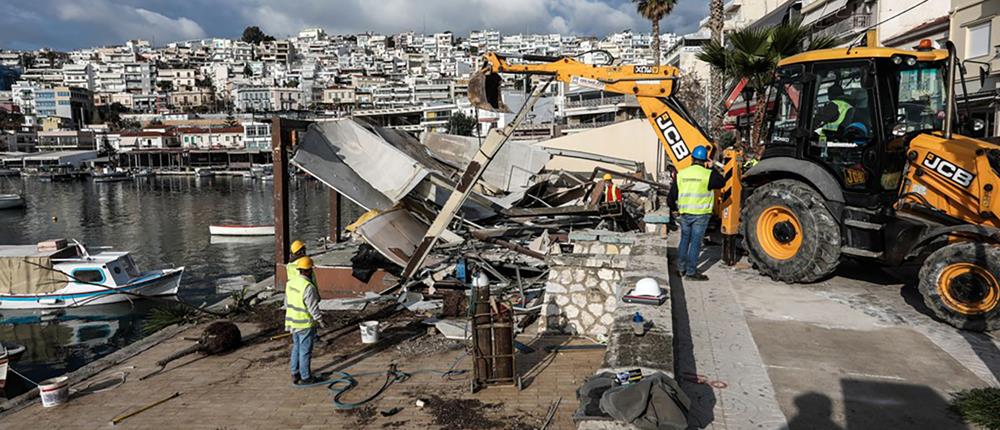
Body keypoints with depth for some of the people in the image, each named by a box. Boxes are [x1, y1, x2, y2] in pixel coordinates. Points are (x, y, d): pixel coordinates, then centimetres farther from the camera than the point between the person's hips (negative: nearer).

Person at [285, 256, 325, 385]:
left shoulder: (291, 282, 1)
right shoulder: (308, 287, -25)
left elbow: (287, 302, 10)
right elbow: (313, 307, -22)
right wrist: (320, 321, -10)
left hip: (293, 321, 8)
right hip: (305, 324, -8)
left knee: (296, 348, 20)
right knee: (305, 351, 4)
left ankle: (295, 374, 28)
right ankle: (305, 377, 14)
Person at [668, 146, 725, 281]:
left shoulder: (681, 174, 3)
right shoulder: (708, 174, -8)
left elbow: (672, 194, 6)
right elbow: (722, 182, 6)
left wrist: (673, 209, 22)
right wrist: (712, 169, 12)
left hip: (685, 213, 4)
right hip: (701, 214, -4)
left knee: (684, 240, 19)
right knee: (695, 243, 1)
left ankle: (681, 267, 27)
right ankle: (691, 272, 3)